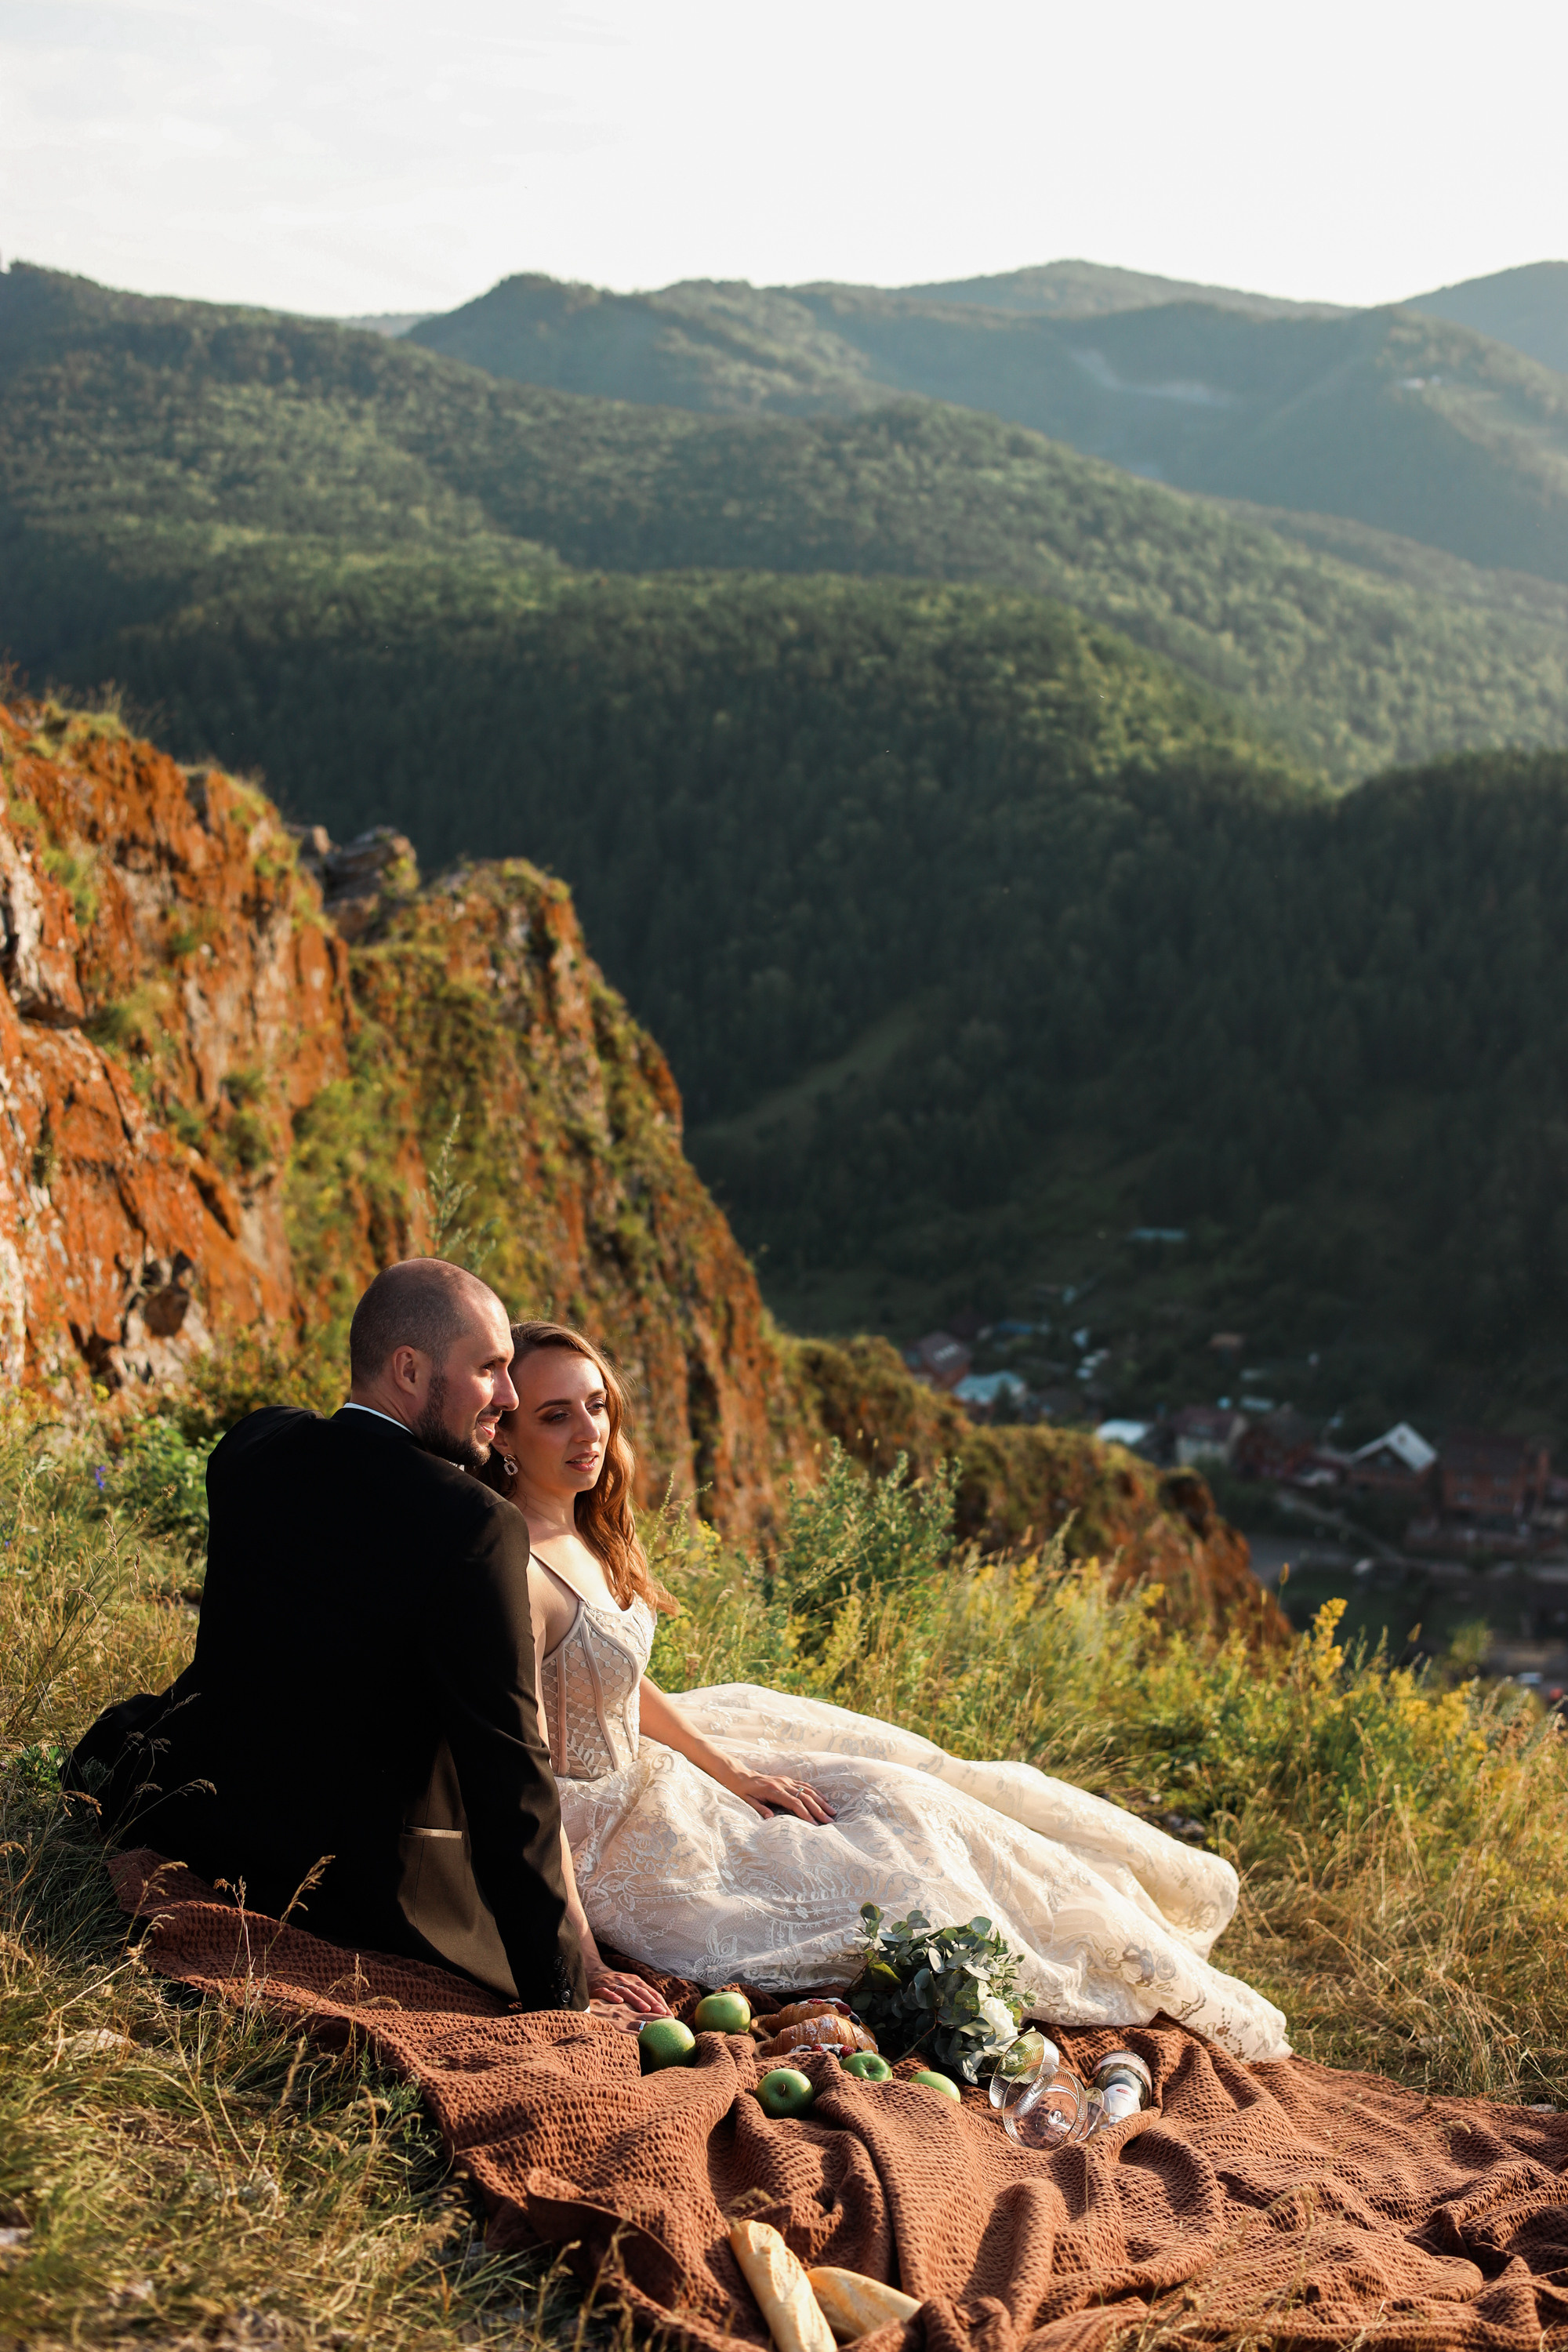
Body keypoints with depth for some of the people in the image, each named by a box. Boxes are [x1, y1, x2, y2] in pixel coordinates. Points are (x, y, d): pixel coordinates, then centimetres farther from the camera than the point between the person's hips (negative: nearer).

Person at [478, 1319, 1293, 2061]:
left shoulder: (584, 1534, 1)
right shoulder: (513, 1573, -29)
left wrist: (733, 1772, 10)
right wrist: (581, 1964, -29)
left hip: (653, 1777, 9)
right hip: (606, 1850, -9)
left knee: (885, 1785, 9)